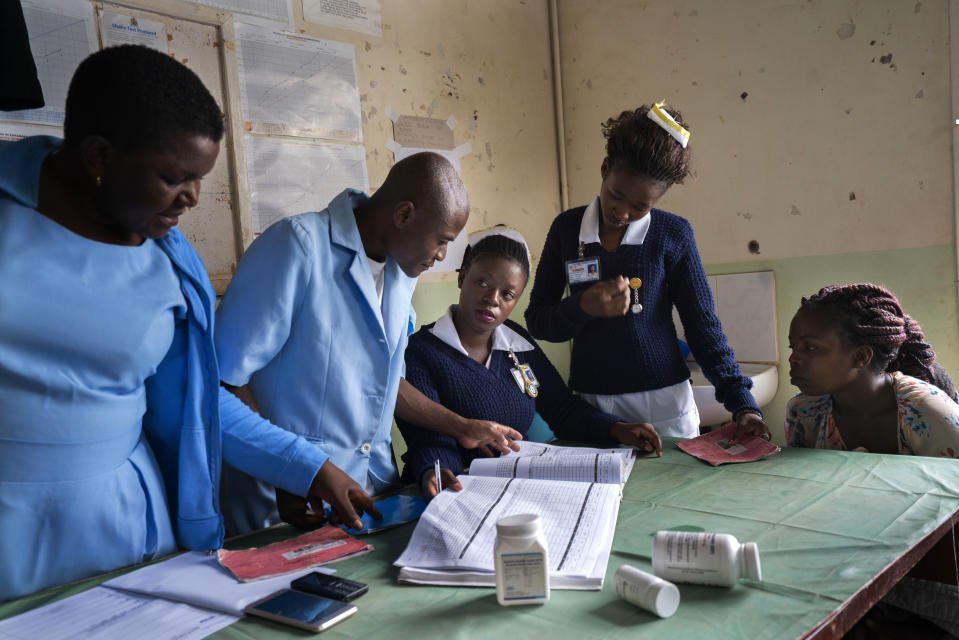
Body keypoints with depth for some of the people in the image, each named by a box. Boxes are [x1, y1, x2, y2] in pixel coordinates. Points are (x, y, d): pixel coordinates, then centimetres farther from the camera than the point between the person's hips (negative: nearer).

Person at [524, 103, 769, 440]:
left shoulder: (673, 235, -3)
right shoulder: (566, 228, 2)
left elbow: (703, 326, -1)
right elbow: (536, 320, 4)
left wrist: (742, 404, -9)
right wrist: (583, 307, -16)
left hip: (663, 403, -1)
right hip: (589, 403, 1)